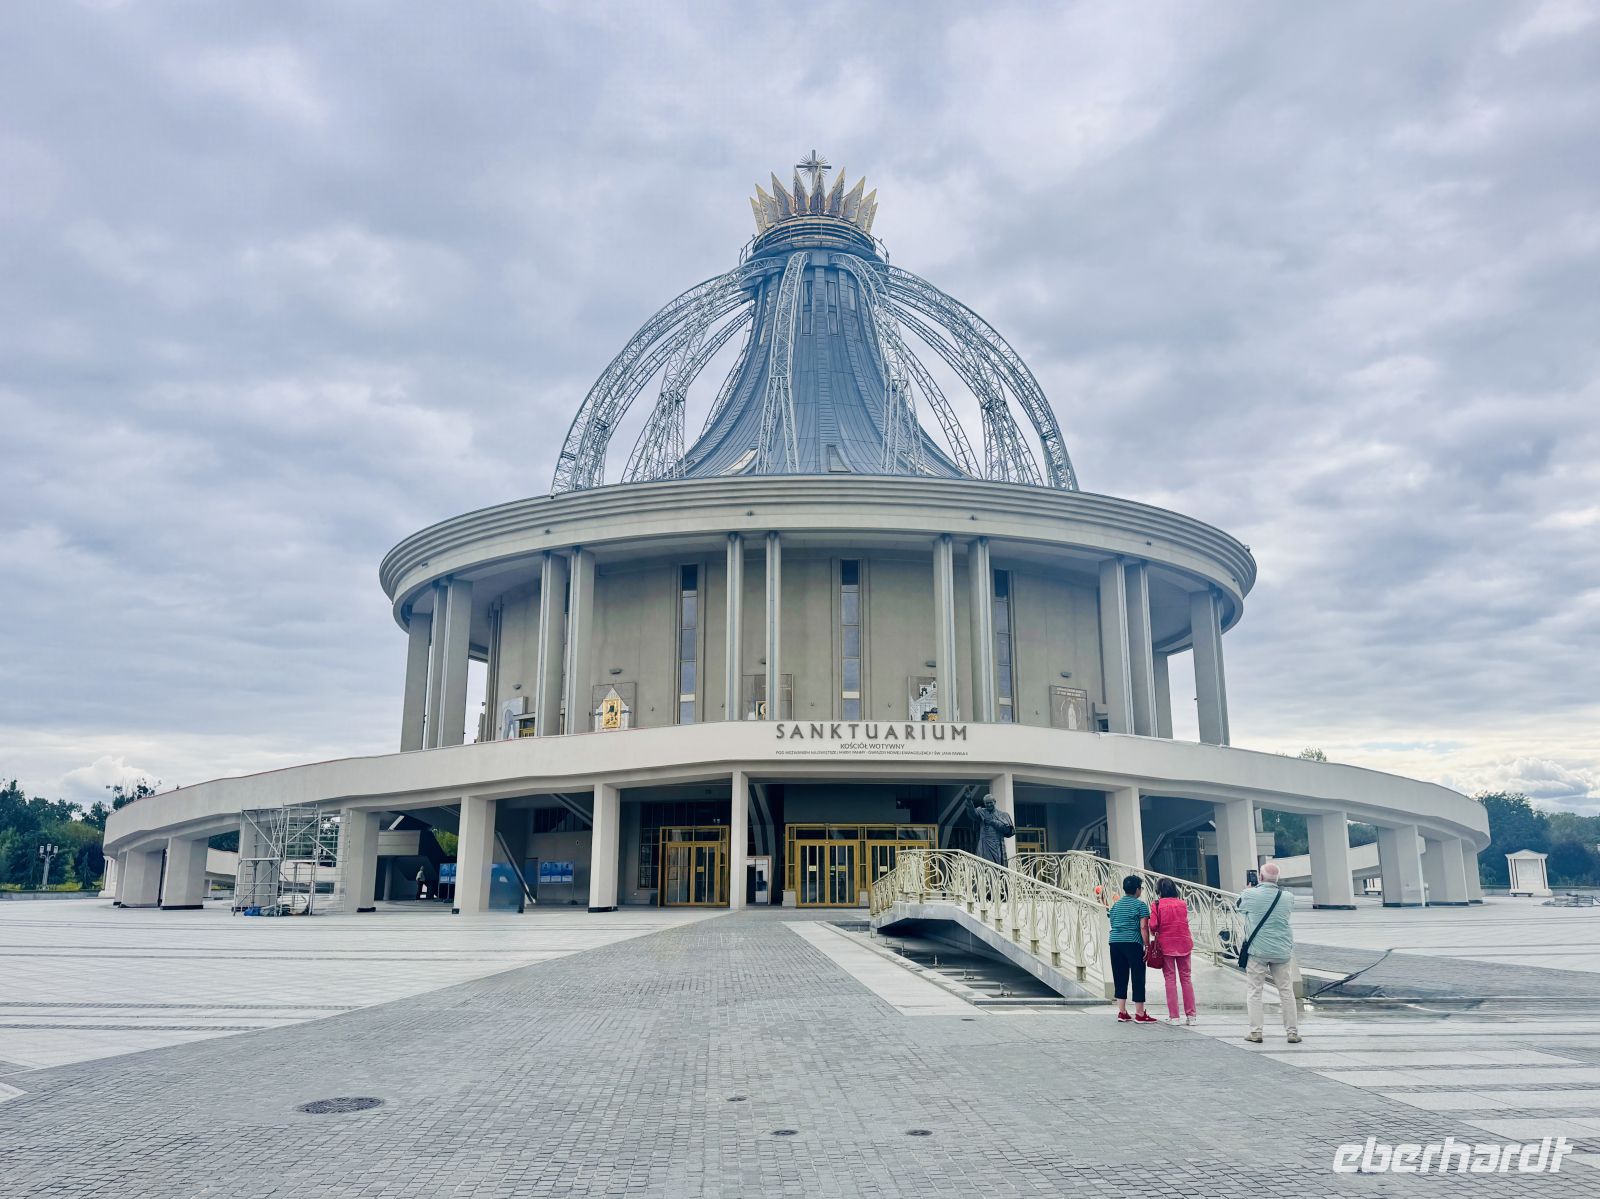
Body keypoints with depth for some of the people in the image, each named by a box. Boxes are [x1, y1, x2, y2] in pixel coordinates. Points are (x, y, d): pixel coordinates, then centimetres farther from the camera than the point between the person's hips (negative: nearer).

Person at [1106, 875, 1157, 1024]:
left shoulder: (1115, 905, 17)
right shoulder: (1141, 905, -2)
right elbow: (1143, 927, -10)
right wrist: (1147, 946, -9)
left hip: (1114, 943, 6)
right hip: (1133, 943, -6)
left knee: (1120, 977, 10)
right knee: (1138, 977, 0)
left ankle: (1122, 1012, 11)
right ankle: (1140, 1014, 1)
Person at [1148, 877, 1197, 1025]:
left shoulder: (1157, 905, -7)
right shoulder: (1182, 904, 3)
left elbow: (1153, 926, -11)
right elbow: (1185, 922, 11)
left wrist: (1155, 933, 9)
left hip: (1166, 945, -3)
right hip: (1184, 943, 3)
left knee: (1170, 979, 4)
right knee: (1186, 978, 10)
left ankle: (1173, 1016, 2)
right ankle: (1191, 1015, 10)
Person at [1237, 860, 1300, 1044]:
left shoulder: (1250, 895, -10)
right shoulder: (1288, 897, -4)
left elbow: (1240, 908, 10)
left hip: (1257, 951, -2)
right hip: (1282, 951, 2)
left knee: (1254, 991, 5)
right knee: (1286, 992, 10)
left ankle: (1255, 1032, 4)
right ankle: (1292, 1032, 14)